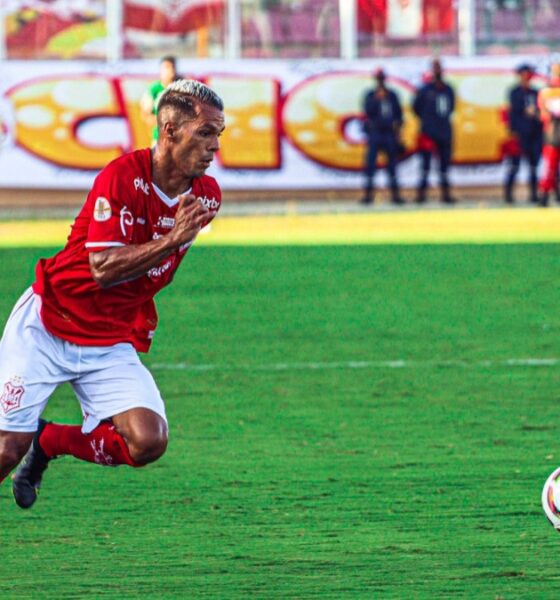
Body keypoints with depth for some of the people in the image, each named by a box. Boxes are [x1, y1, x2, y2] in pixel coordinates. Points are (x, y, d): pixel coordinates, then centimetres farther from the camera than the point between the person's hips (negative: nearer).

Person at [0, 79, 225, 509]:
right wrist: (171, 240, -34)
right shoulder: (123, 177, -20)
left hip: (111, 344, 5)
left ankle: (48, 441, 9)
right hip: (46, 328, -5)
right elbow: (103, 268, -26)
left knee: (148, 443, -16)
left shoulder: (206, 197, -1)